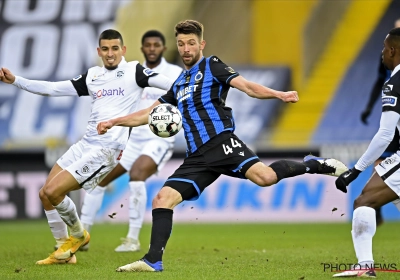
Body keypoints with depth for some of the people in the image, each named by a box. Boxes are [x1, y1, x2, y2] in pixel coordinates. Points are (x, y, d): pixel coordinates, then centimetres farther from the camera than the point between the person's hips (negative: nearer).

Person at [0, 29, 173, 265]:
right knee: (45, 194, 6)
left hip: (107, 149, -7)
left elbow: (170, 84, -11)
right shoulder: (92, 77, 14)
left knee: (52, 191, -15)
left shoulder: (134, 71, -2)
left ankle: (78, 234, 11)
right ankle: (65, 251, 18)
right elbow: (53, 89, 15)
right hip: (86, 143, 7)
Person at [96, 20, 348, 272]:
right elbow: (149, 114, 34)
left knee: (264, 176, -30)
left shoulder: (211, 66, 8)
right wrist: (114, 122, 26)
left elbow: (247, 86, -5)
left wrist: (279, 94, -21)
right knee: (162, 199, -7)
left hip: (221, 142, -6)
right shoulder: (179, 84, 26)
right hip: (197, 157, 6)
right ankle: (154, 260, -6)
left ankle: (313, 165, -9)